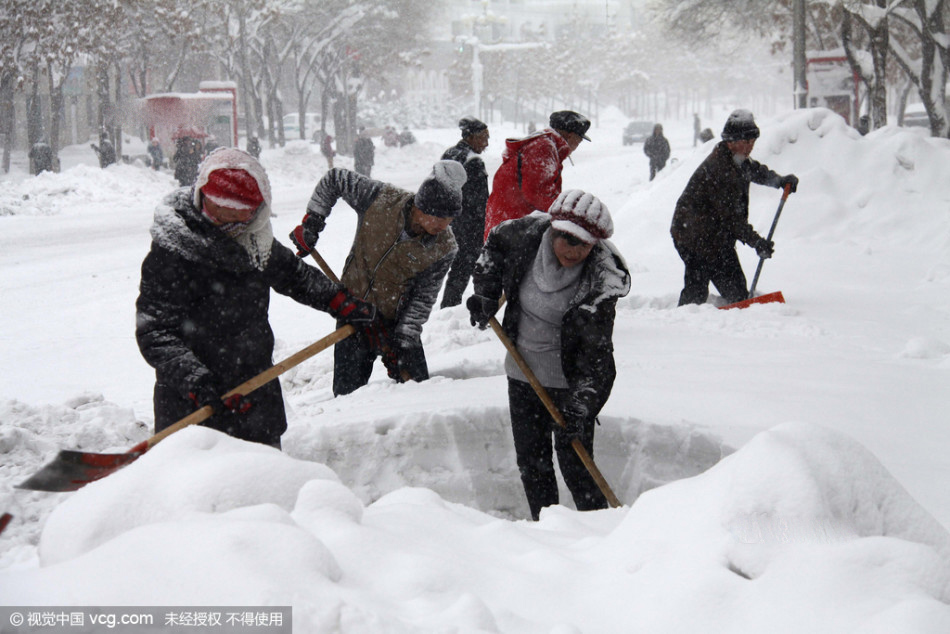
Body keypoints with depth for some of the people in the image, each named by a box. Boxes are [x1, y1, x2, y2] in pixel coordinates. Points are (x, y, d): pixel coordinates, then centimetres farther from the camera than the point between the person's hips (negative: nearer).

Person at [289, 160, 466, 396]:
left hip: (397, 321, 0)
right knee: (347, 393, 1)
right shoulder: (381, 199, -21)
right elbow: (334, 179, -6)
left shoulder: (444, 248, -18)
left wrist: (405, 339, -21)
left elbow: (423, 296, -12)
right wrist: (312, 221, -8)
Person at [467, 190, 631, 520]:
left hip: (570, 379, -5)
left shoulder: (600, 282, -24)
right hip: (522, 372, 5)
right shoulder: (527, 233, -14)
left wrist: (581, 403, -31)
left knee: (574, 463, -7)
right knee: (530, 459, 12)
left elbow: (596, 352, -23)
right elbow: (495, 242, 11)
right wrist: (486, 292, 2)